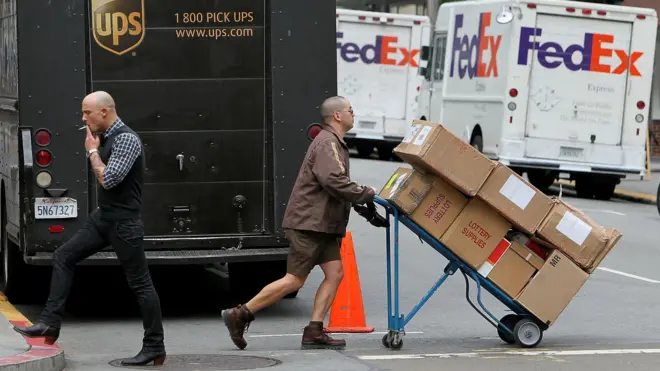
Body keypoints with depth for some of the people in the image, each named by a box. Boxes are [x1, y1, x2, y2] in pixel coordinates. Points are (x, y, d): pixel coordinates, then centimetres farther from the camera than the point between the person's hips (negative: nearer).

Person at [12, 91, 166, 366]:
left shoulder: (127, 139, -18)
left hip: (124, 221, -10)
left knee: (140, 283, -2)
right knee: (63, 257, 6)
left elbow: (109, 179, -24)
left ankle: (154, 348, 5)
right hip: (103, 216, 10)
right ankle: (50, 323, 6)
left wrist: (92, 151, -13)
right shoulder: (107, 138, 11)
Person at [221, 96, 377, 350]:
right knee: (295, 280, -8)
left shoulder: (333, 143, 21)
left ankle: (314, 332, -2)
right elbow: (332, 180, -27)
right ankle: (239, 315, -2)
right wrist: (367, 195, -18)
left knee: (334, 273, 1)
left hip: (322, 224, 10)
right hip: (309, 222, -10)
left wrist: (363, 201, 10)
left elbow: (338, 182, 22)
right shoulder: (327, 143, -13)